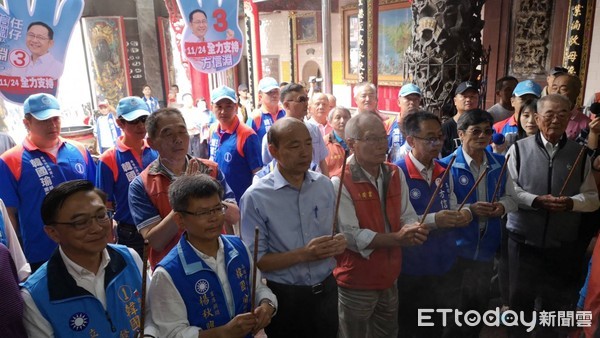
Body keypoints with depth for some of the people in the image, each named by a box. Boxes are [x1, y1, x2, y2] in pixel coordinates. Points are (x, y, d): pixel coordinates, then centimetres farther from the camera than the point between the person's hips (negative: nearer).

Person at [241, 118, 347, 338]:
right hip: (285, 297, -4)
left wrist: (339, 244, -12)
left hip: (326, 290, 4)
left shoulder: (325, 185, -1)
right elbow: (255, 261, -15)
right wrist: (302, 255, -25)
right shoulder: (256, 197, -16)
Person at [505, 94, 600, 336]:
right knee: (520, 299, 13)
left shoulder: (580, 154, 3)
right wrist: (535, 200, -21)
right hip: (524, 241, -2)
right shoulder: (519, 149, -3)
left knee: (557, 302, 17)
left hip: (563, 245, 2)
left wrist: (571, 202, -17)